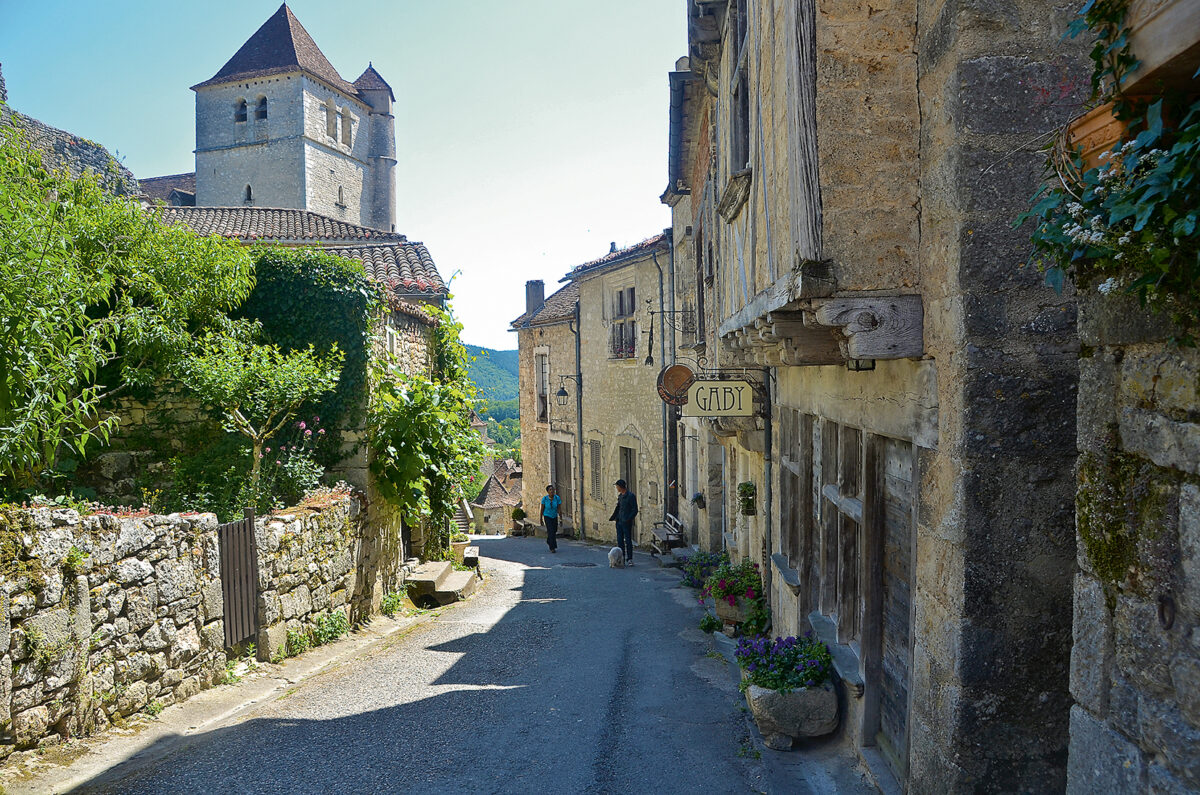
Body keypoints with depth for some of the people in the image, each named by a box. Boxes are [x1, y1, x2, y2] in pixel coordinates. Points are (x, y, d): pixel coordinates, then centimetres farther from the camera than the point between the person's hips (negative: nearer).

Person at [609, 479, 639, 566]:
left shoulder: (631, 496, -9)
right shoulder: (620, 496, 13)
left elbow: (635, 510, -11)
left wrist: (628, 519, -19)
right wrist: (612, 518, 15)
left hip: (627, 522, -7)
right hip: (619, 521, 7)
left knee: (628, 541, -2)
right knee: (620, 540, 8)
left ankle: (629, 559, 5)